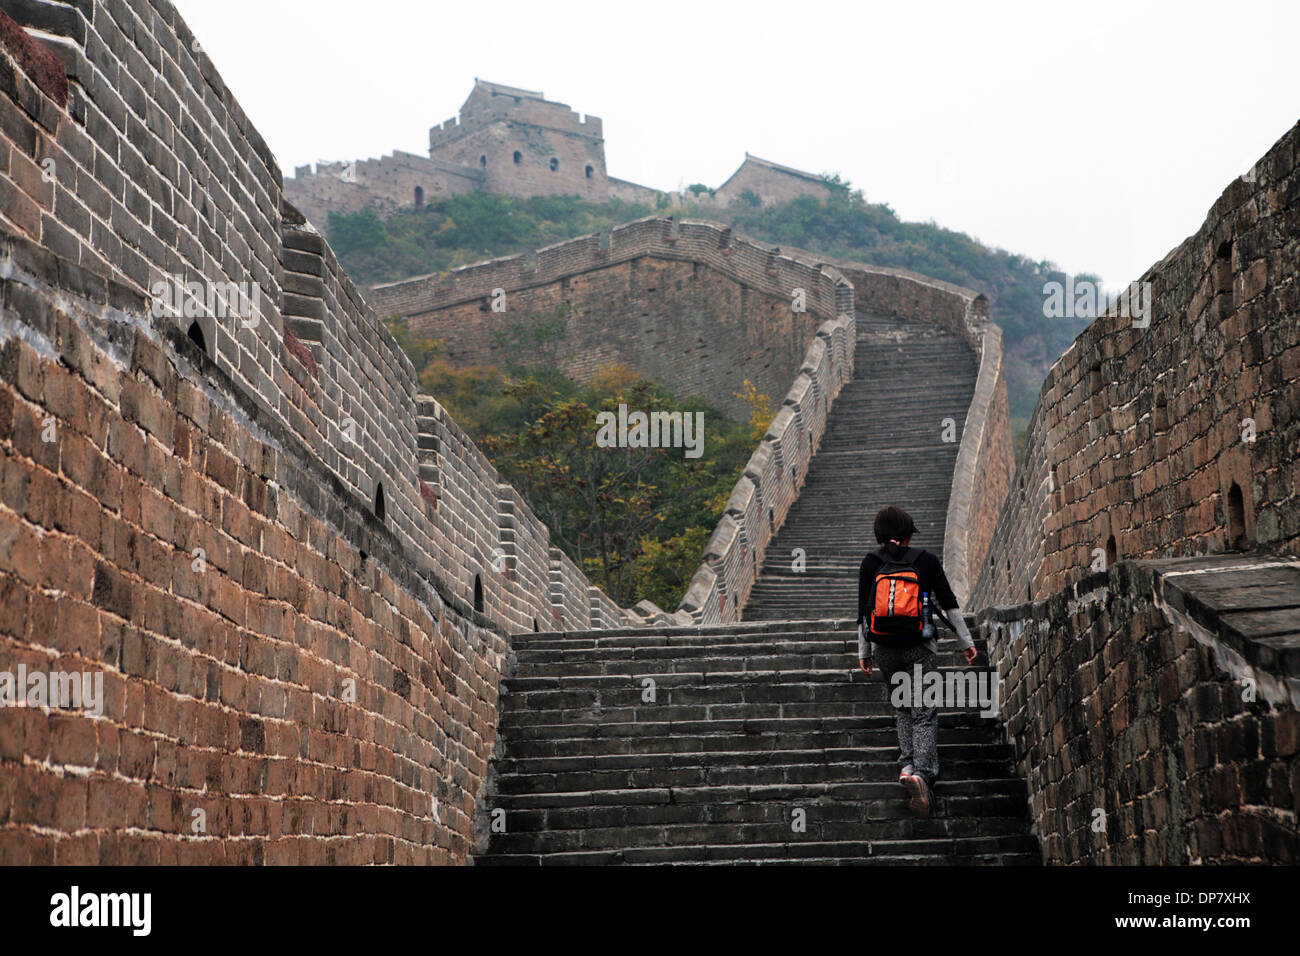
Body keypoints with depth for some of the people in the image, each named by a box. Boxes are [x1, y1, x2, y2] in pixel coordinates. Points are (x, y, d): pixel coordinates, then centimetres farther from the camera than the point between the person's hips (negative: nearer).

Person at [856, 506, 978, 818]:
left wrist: (863, 652, 11)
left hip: (884, 650, 2)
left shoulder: (870, 563, 4)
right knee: (924, 713, -3)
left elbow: (863, 611, 4)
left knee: (902, 707, 20)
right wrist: (966, 642, 10)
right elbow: (949, 604, 3)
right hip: (918, 648, -1)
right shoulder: (926, 560, 3)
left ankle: (907, 765, 7)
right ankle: (922, 772, -23)